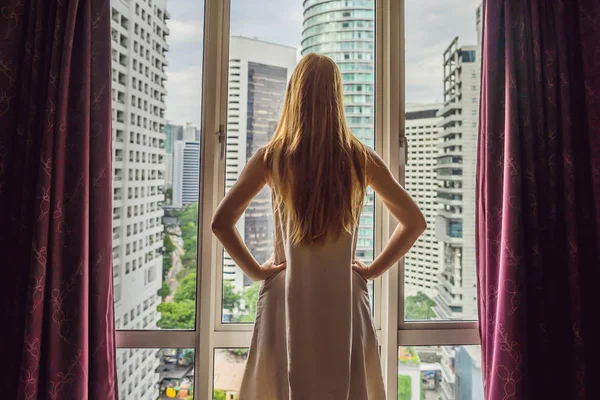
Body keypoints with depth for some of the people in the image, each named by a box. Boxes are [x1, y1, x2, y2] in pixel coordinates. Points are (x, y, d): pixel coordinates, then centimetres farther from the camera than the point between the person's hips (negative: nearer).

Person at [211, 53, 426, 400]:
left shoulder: (271, 157, -6)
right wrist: (373, 270, 5)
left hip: (288, 299, 0)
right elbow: (415, 222, 1)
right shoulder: (362, 160, -3)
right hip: (344, 300, 1)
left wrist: (256, 270, -1)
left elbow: (222, 222, -10)